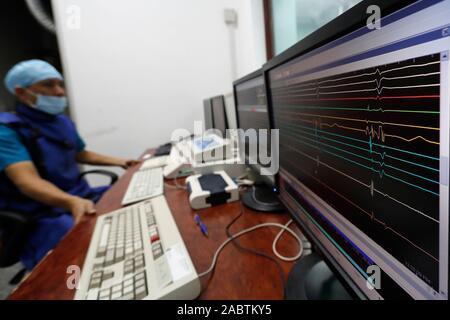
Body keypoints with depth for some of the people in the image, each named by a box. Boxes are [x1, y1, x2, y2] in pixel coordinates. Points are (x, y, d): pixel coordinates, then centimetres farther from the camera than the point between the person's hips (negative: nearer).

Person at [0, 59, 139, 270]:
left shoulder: (63, 122, 11)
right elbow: (27, 181, -27)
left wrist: (120, 162, 15)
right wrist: (71, 201, -47)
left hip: (82, 198, 8)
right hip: (45, 215, -8)